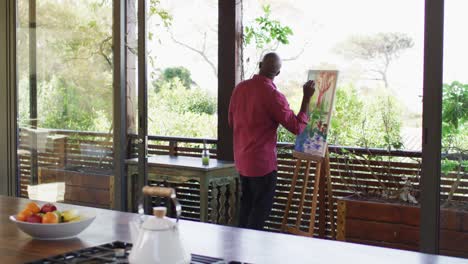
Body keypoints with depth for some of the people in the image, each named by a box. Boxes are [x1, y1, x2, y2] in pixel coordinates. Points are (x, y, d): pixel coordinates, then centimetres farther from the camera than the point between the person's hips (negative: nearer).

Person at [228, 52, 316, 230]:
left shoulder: (240, 88, 1)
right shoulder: (273, 95, -20)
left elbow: (231, 122, 14)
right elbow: (297, 127, -17)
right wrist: (307, 98, -13)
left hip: (242, 159, 7)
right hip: (262, 161, -7)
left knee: (246, 203, 18)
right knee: (261, 208, 4)